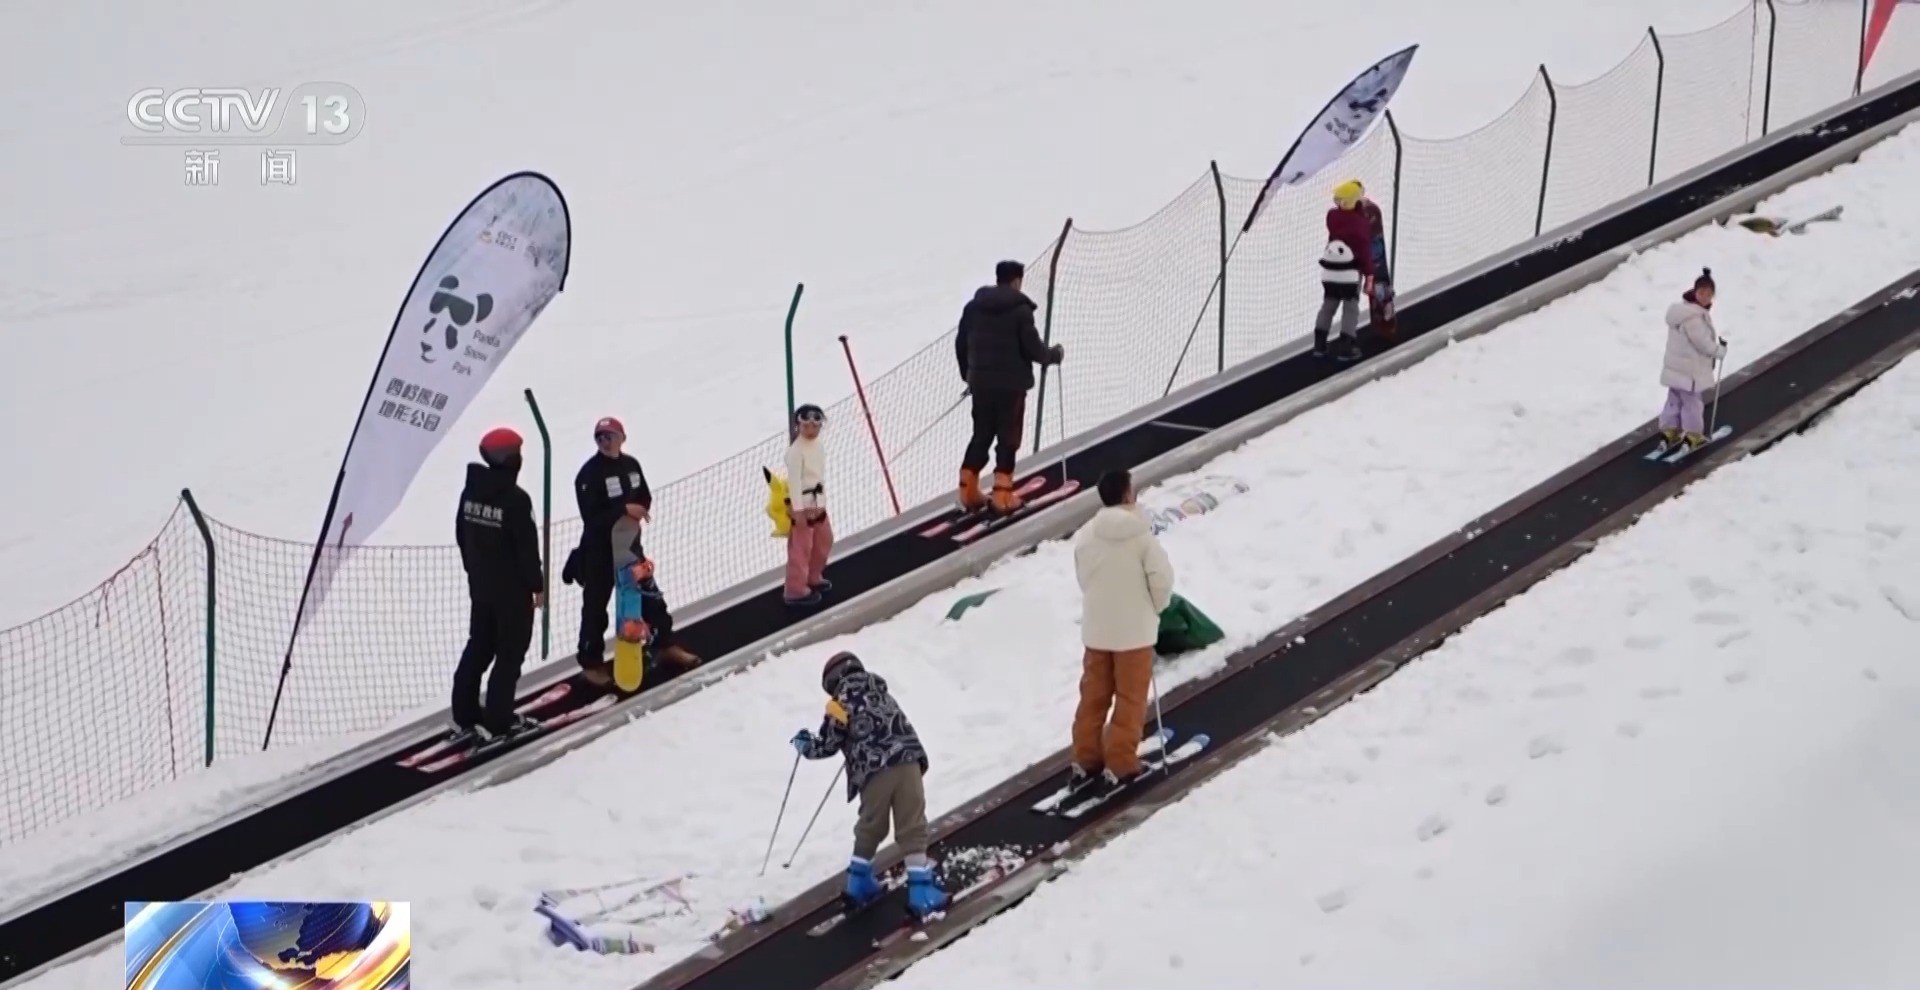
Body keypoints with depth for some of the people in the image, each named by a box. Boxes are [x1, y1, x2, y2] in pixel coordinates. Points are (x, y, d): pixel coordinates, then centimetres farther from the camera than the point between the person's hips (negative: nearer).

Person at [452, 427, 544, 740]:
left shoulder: (471, 490, 1)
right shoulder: (515, 498, -22)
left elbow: (462, 535, 11)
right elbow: (527, 547, -18)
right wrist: (537, 584, -6)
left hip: (479, 585, 7)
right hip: (513, 589, -7)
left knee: (479, 647, 18)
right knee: (510, 653, 2)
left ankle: (464, 714, 21)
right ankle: (498, 721, 3)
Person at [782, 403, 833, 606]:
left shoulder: (819, 446, 7)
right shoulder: (795, 450, -21)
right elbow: (794, 480, -22)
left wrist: (822, 502, 7)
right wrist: (798, 510, -23)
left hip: (816, 502, 9)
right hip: (801, 503, -9)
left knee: (824, 540, 22)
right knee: (801, 547, -5)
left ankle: (813, 577, 40)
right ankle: (796, 590, 1)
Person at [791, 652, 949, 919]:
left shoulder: (840, 705, 7)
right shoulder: (880, 692, 20)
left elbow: (828, 745, 9)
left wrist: (805, 745, 29)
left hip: (874, 772, -2)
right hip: (907, 761, 2)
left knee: (870, 827, 19)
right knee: (912, 827, 2)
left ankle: (860, 882, 29)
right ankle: (920, 890, -5)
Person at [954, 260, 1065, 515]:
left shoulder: (974, 306, 5)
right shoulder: (1020, 309, -12)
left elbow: (961, 344, 10)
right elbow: (1033, 348, -13)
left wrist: (969, 374, 24)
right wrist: (1055, 354, 7)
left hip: (981, 383, 5)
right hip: (1011, 384, -5)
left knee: (981, 435, 16)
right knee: (1008, 437, 3)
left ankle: (968, 490, 15)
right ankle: (1002, 493, -1)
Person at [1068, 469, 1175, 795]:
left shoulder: (1085, 535, -6)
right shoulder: (1142, 535, -17)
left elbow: (1082, 578, 4)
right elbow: (1161, 578, -15)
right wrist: (1155, 608, 5)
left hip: (1096, 628, 4)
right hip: (1134, 630, -4)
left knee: (1093, 695, 15)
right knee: (1130, 700, 8)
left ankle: (1085, 761, 20)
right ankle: (1120, 765, 10)